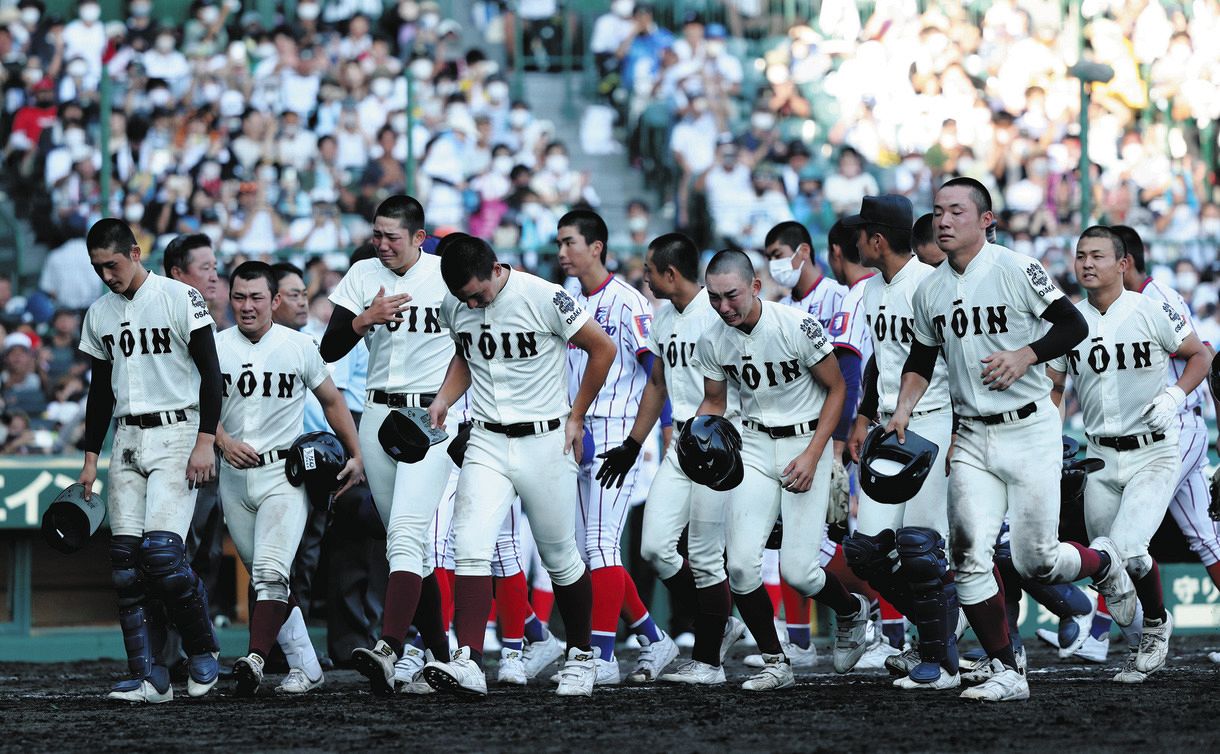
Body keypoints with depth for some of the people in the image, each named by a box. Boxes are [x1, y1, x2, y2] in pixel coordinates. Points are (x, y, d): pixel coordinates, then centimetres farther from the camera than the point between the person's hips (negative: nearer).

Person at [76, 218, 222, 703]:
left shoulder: (180, 299, -6)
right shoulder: (99, 315, 13)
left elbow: (211, 374, -7)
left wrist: (205, 443, -14)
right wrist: (91, 457, 15)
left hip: (177, 432, -6)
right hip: (127, 439, 6)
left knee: (162, 552, -18)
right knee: (126, 562, -2)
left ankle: (203, 652, 2)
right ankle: (149, 679, -1)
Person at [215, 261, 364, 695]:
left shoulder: (298, 346, -1)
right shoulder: (216, 347, 4)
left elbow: (332, 402, 10)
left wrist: (356, 457, 8)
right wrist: (224, 442, -10)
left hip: (284, 473, -4)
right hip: (235, 478, 4)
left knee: (271, 572, -20)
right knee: (266, 578, 7)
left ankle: (255, 659, -29)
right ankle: (304, 665, 15)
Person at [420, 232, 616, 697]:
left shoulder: (543, 298, -15)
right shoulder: (454, 308, 1)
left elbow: (603, 348, -4)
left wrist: (576, 418, -1)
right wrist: (445, 398, 4)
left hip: (545, 442, -3)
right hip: (487, 444, 3)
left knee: (560, 557, 7)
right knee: (471, 549, -15)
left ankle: (581, 655, 26)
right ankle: (468, 663, -23)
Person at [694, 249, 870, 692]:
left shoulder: (797, 328, -19)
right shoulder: (713, 343, -4)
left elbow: (836, 389, -8)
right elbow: (714, 404, 13)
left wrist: (813, 456, -15)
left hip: (806, 442, -4)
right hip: (755, 447, 4)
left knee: (797, 570, -10)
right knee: (741, 564, -10)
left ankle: (851, 612, 24)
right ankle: (775, 663, 8)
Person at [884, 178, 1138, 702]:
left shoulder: (1017, 271, -10)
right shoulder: (929, 291, 8)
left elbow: (1074, 326, -8)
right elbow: (921, 360, 20)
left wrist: (1025, 356, -20)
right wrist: (904, 408, 5)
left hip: (1029, 430, -5)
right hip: (973, 438, 5)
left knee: (1034, 560, -3)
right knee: (969, 557, -9)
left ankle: (1104, 563, 31)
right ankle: (1005, 673, 0)